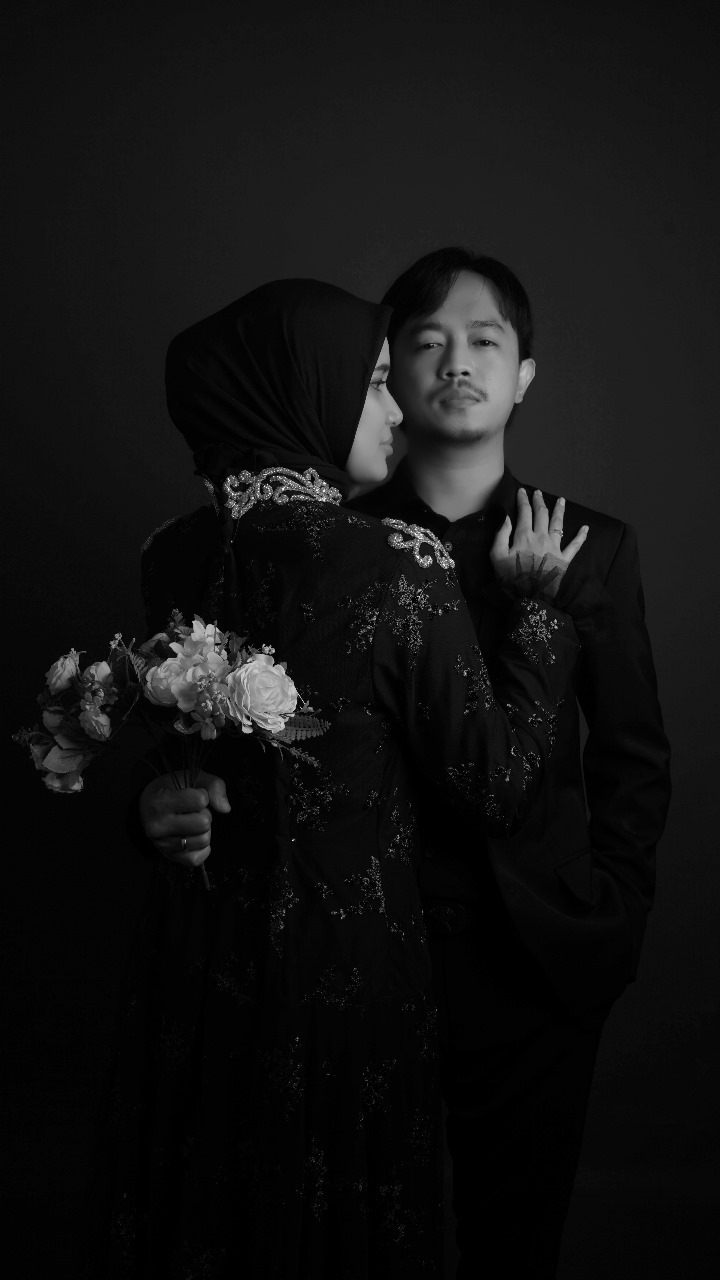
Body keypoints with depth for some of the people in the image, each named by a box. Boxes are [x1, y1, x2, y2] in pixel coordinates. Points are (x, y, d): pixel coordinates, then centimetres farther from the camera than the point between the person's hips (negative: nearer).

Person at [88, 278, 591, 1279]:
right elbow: (501, 786, -11)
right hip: (349, 963, -5)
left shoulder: (169, 557, -4)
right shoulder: (400, 566, -20)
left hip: (197, 964, 5)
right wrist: (540, 607, -3)